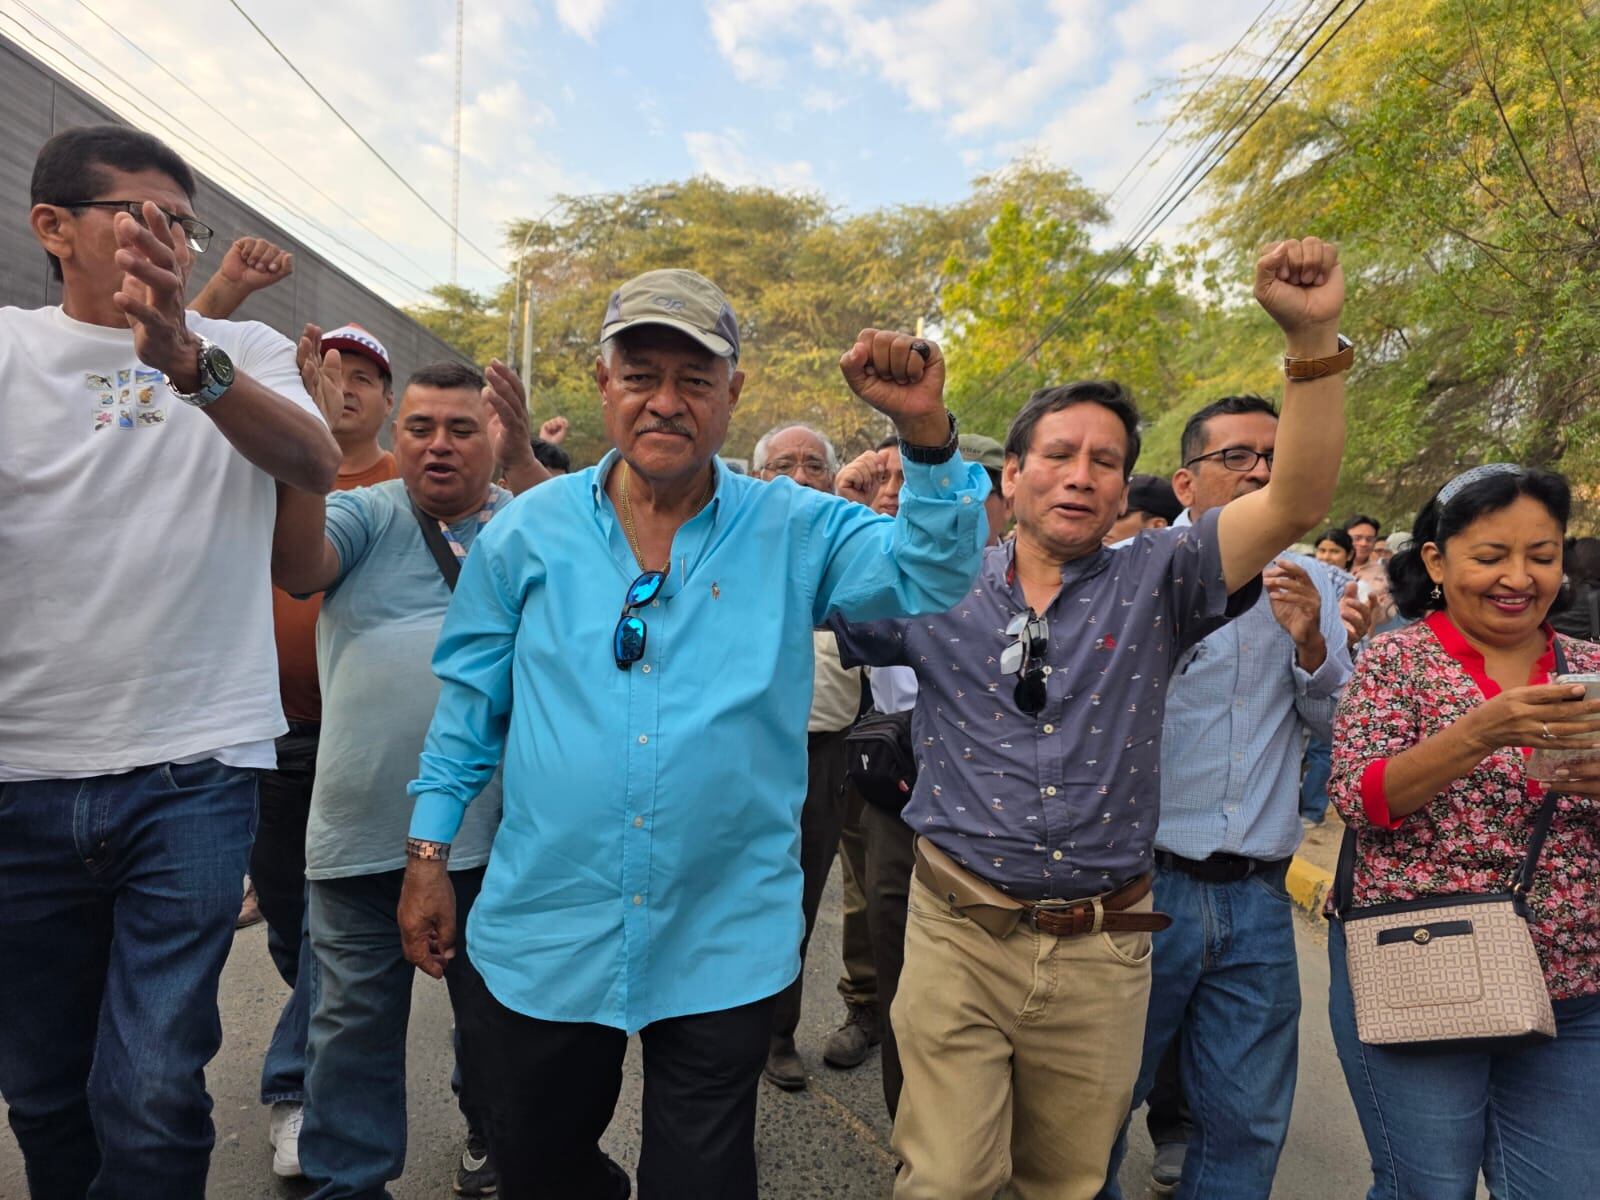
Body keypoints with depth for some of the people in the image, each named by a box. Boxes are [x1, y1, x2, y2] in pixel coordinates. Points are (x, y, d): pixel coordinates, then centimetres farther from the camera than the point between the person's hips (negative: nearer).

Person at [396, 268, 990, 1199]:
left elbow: (934, 573, -15)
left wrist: (927, 433, -29)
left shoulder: (796, 532, -5)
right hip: (544, 939, 2)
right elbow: (470, 704, 5)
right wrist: (430, 853, 6)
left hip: (724, 948, -1)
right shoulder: (529, 531, -2)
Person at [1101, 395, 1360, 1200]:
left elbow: (1345, 724, 7)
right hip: (1143, 882, -3)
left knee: (1247, 1122, 14)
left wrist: (1311, 645, -9)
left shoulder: (1310, 584, 9)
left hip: (1258, 897, 4)